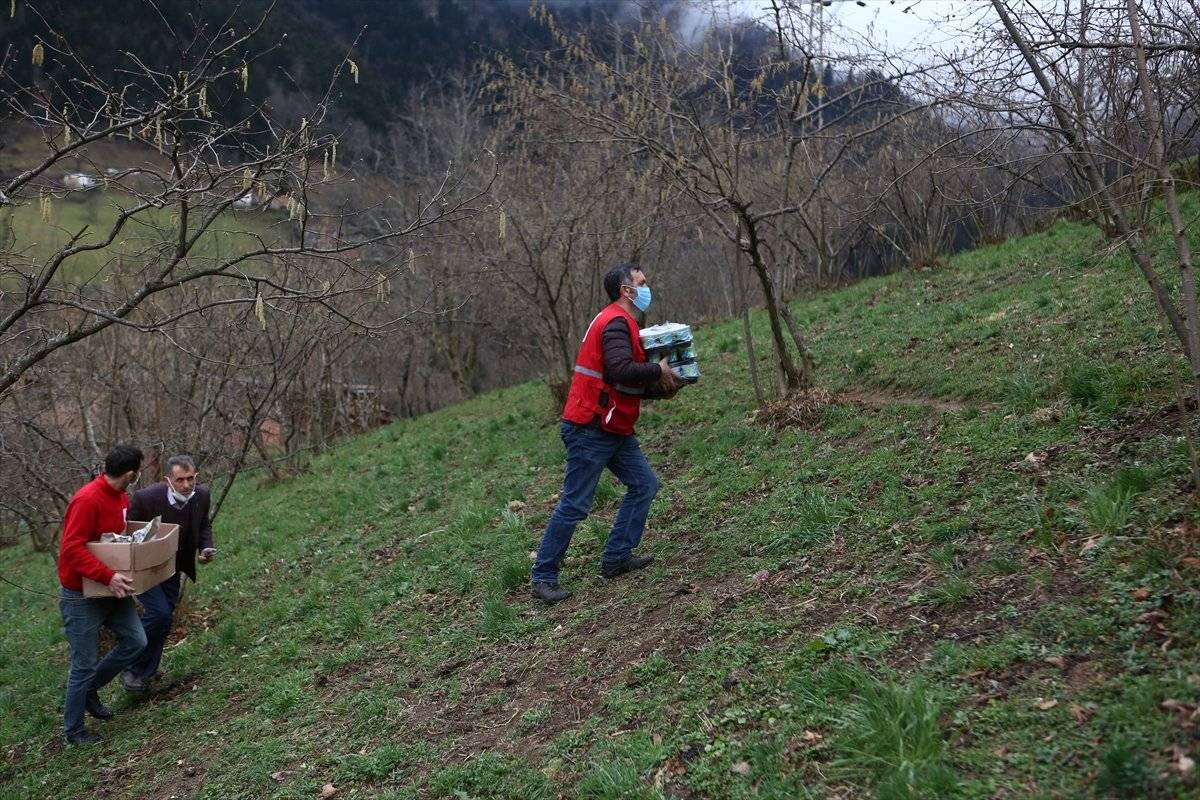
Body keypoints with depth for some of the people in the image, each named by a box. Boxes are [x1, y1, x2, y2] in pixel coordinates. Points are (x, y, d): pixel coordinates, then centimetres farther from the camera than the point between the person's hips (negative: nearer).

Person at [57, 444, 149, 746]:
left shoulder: (121, 497, 3)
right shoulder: (87, 500, -25)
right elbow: (72, 549, -29)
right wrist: (108, 576, -35)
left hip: (111, 590, 8)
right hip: (81, 596, -8)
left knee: (135, 641, 7)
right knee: (85, 664, 1)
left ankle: (89, 689, 27)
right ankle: (73, 730, 20)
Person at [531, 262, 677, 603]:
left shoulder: (621, 322, 18)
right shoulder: (615, 322, -15)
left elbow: (630, 383, 19)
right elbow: (620, 370, -31)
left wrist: (659, 388, 3)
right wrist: (658, 370, -15)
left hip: (614, 429, 10)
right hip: (590, 430, -10)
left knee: (644, 484, 9)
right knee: (574, 505, -5)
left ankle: (617, 558, 16)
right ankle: (543, 578, 5)